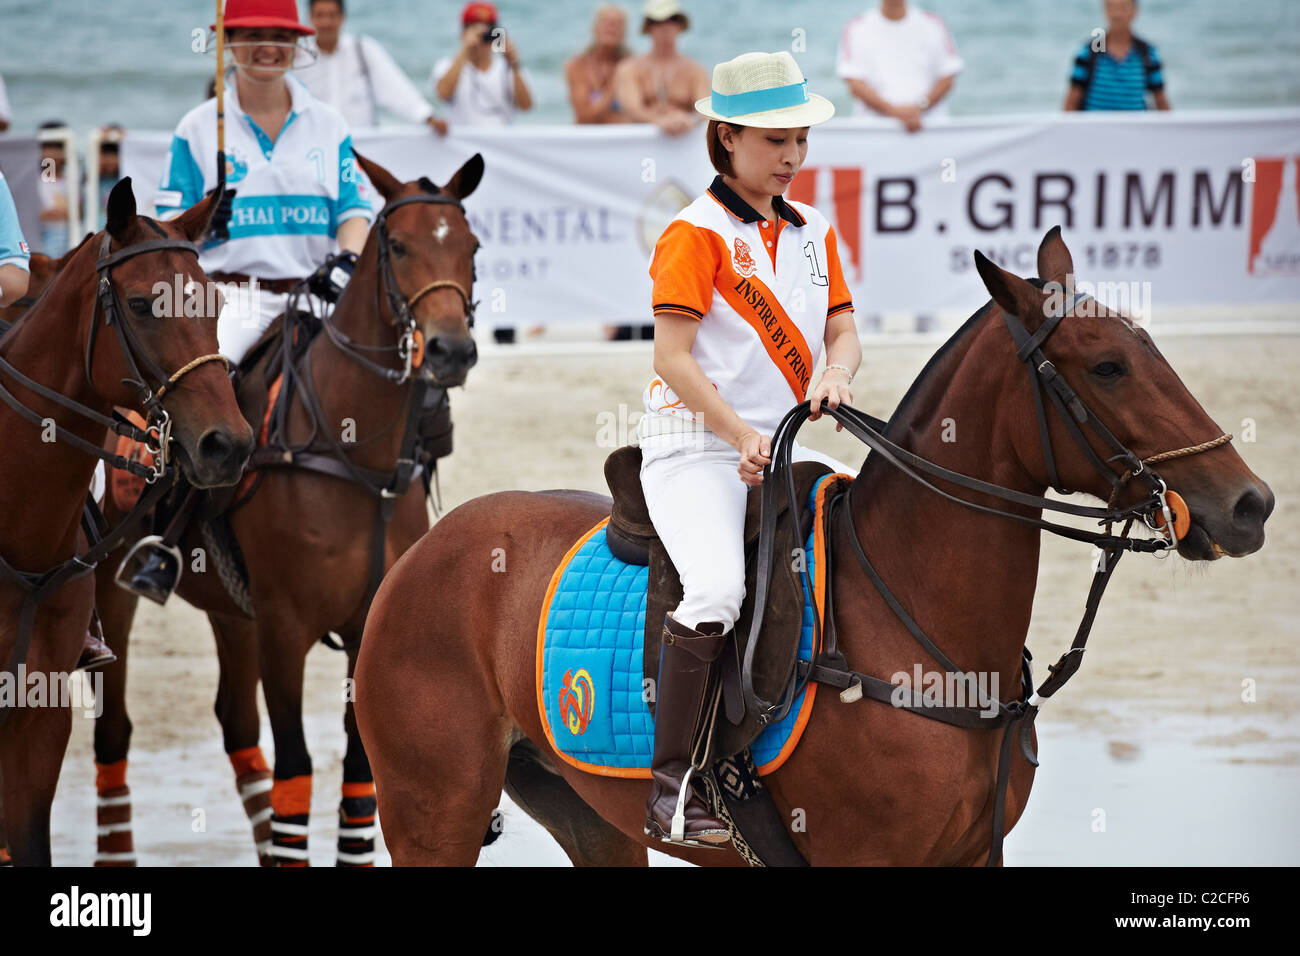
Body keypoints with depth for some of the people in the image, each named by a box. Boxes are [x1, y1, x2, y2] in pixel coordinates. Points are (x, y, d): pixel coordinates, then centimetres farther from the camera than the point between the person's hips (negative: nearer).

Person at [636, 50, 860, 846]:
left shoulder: (814, 232, 16)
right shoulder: (698, 233, -5)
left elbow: (843, 330, 13)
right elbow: (673, 357, -11)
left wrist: (836, 375, -11)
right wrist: (744, 437, -19)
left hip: (788, 445, 7)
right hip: (696, 445, -7)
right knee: (717, 590, -28)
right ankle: (671, 788, -25)